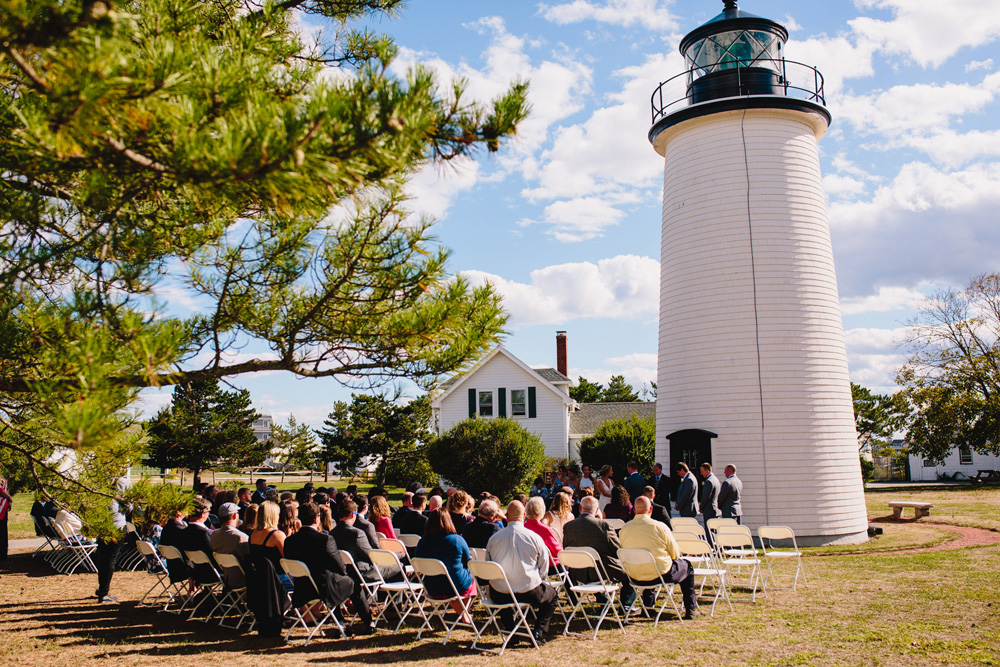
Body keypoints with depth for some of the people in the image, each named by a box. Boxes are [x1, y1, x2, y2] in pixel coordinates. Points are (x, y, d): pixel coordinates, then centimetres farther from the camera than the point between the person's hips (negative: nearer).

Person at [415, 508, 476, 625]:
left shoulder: (422, 542, -8)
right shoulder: (457, 540, -15)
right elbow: (468, 562, 0)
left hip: (432, 590, 3)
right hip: (458, 588, -3)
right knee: (471, 576, 29)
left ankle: (463, 616, 41)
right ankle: (464, 616, 44)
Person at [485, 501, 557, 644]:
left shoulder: (493, 538, -3)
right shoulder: (534, 538, -8)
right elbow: (544, 570, 0)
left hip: (500, 595, 2)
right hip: (529, 592, -2)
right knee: (551, 594, 28)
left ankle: (510, 630, 31)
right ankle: (539, 631, 11)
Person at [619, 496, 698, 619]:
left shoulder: (625, 528, -5)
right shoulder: (660, 527, -15)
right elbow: (675, 553, -6)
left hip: (635, 578, 4)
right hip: (662, 574, -4)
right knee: (686, 566, 24)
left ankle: (647, 606, 43)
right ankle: (690, 608, 25)